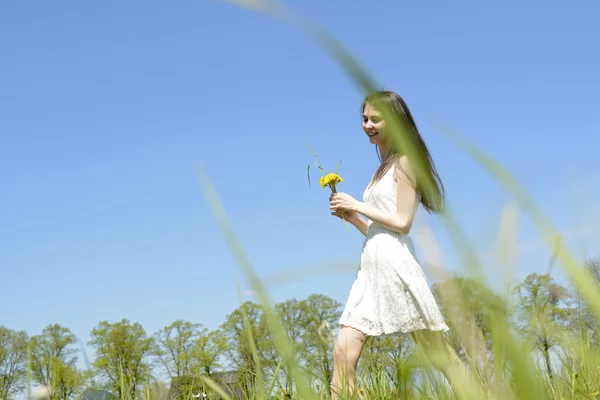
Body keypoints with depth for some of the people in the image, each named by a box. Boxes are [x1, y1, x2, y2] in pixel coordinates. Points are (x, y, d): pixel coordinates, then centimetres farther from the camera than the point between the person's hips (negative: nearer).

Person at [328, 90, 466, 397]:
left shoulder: (404, 162, -3)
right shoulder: (382, 170, 21)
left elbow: (402, 222, -11)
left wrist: (358, 206, -6)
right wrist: (351, 217, 7)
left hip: (394, 262, -8)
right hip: (370, 266, 8)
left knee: (439, 352, -2)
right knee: (344, 351, -2)